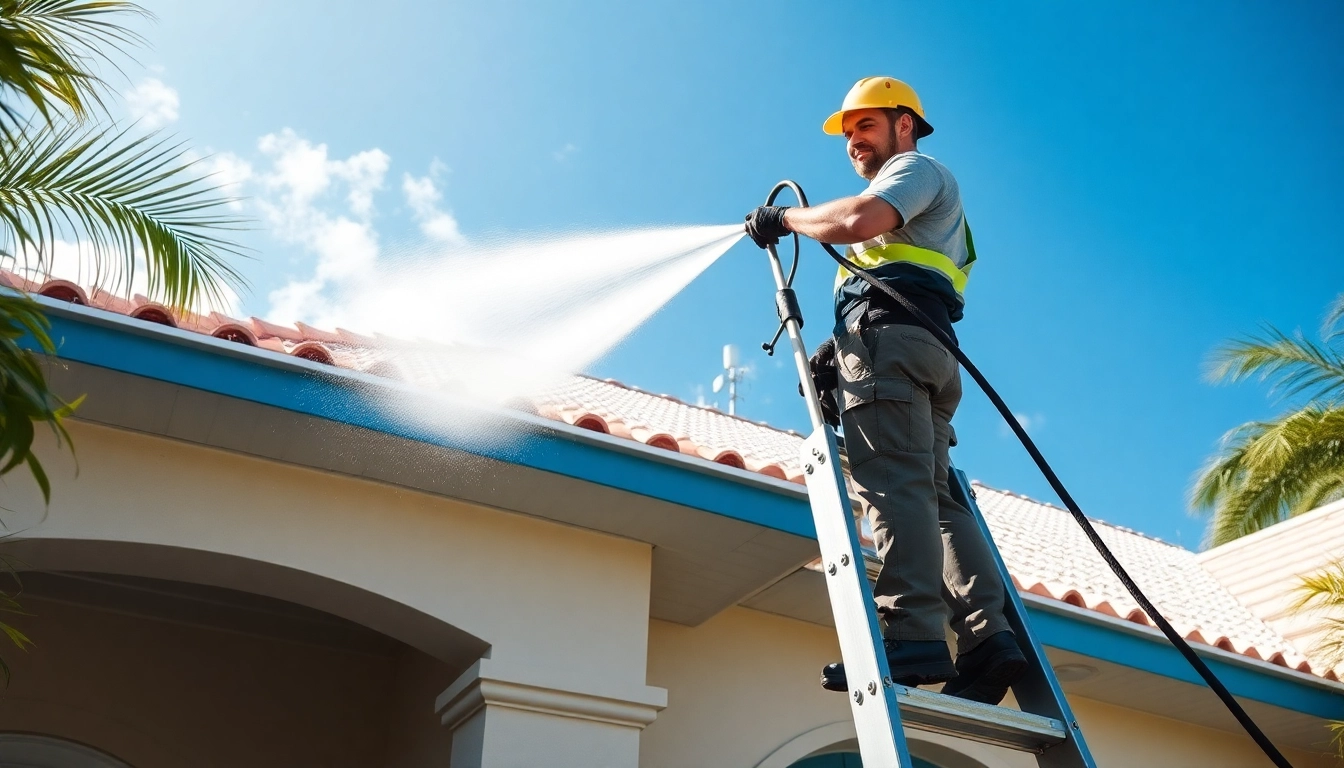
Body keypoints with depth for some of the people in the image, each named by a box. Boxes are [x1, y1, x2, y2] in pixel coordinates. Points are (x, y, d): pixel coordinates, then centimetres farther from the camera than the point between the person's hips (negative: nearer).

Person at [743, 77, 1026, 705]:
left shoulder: (917, 168, 11)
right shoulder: (908, 213, 40)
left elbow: (859, 218, -13)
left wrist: (784, 217, 0)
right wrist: (839, 349, 14)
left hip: (890, 335, -10)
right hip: (926, 349, 10)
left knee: (892, 483, -22)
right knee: (935, 494, -1)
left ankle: (912, 634, -31)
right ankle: (987, 635, -10)